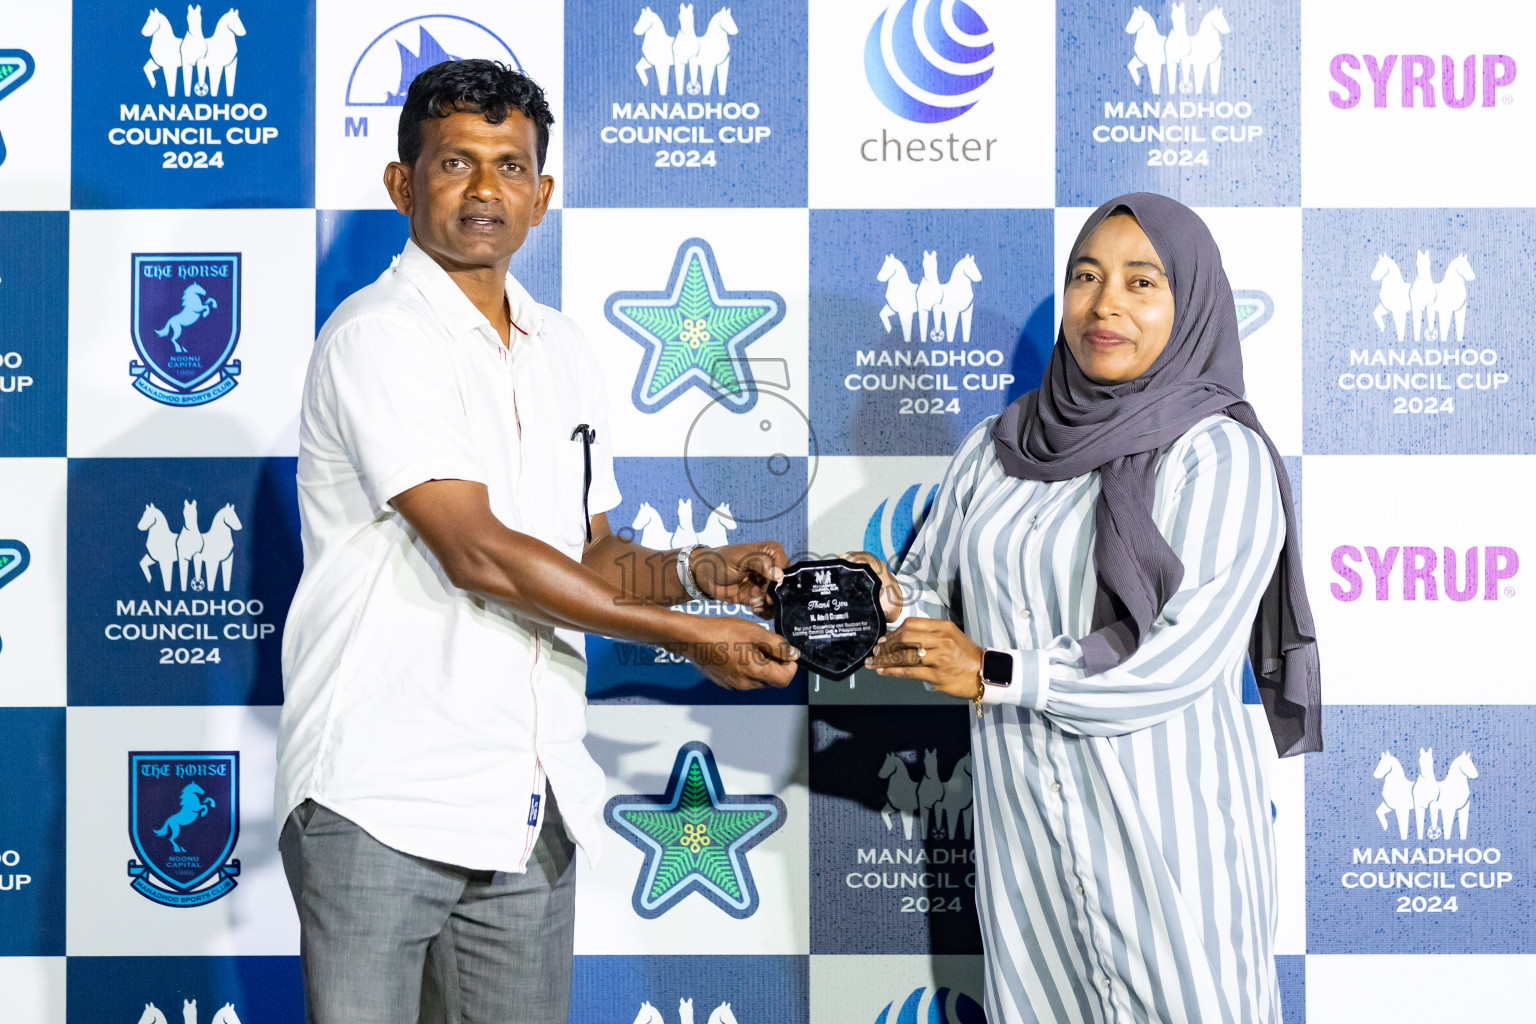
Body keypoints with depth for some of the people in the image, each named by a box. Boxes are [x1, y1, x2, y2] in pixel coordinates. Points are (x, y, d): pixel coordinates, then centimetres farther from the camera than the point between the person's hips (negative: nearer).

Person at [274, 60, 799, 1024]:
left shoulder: (562, 347, 14)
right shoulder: (378, 336, -10)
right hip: (382, 799, -6)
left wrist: (697, 572, -3)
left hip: (530, 804, 7)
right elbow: (476, 553, -18)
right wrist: (688, 636, -14)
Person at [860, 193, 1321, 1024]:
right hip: (1022, 819, 4)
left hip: (1164, 823, -4)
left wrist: (994, 673, -17)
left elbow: (1180, 658, -18)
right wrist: (886, 604, -15)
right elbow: (931, 585, 8)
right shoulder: (1000, 446, 7)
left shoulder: (1220, 457, -9)